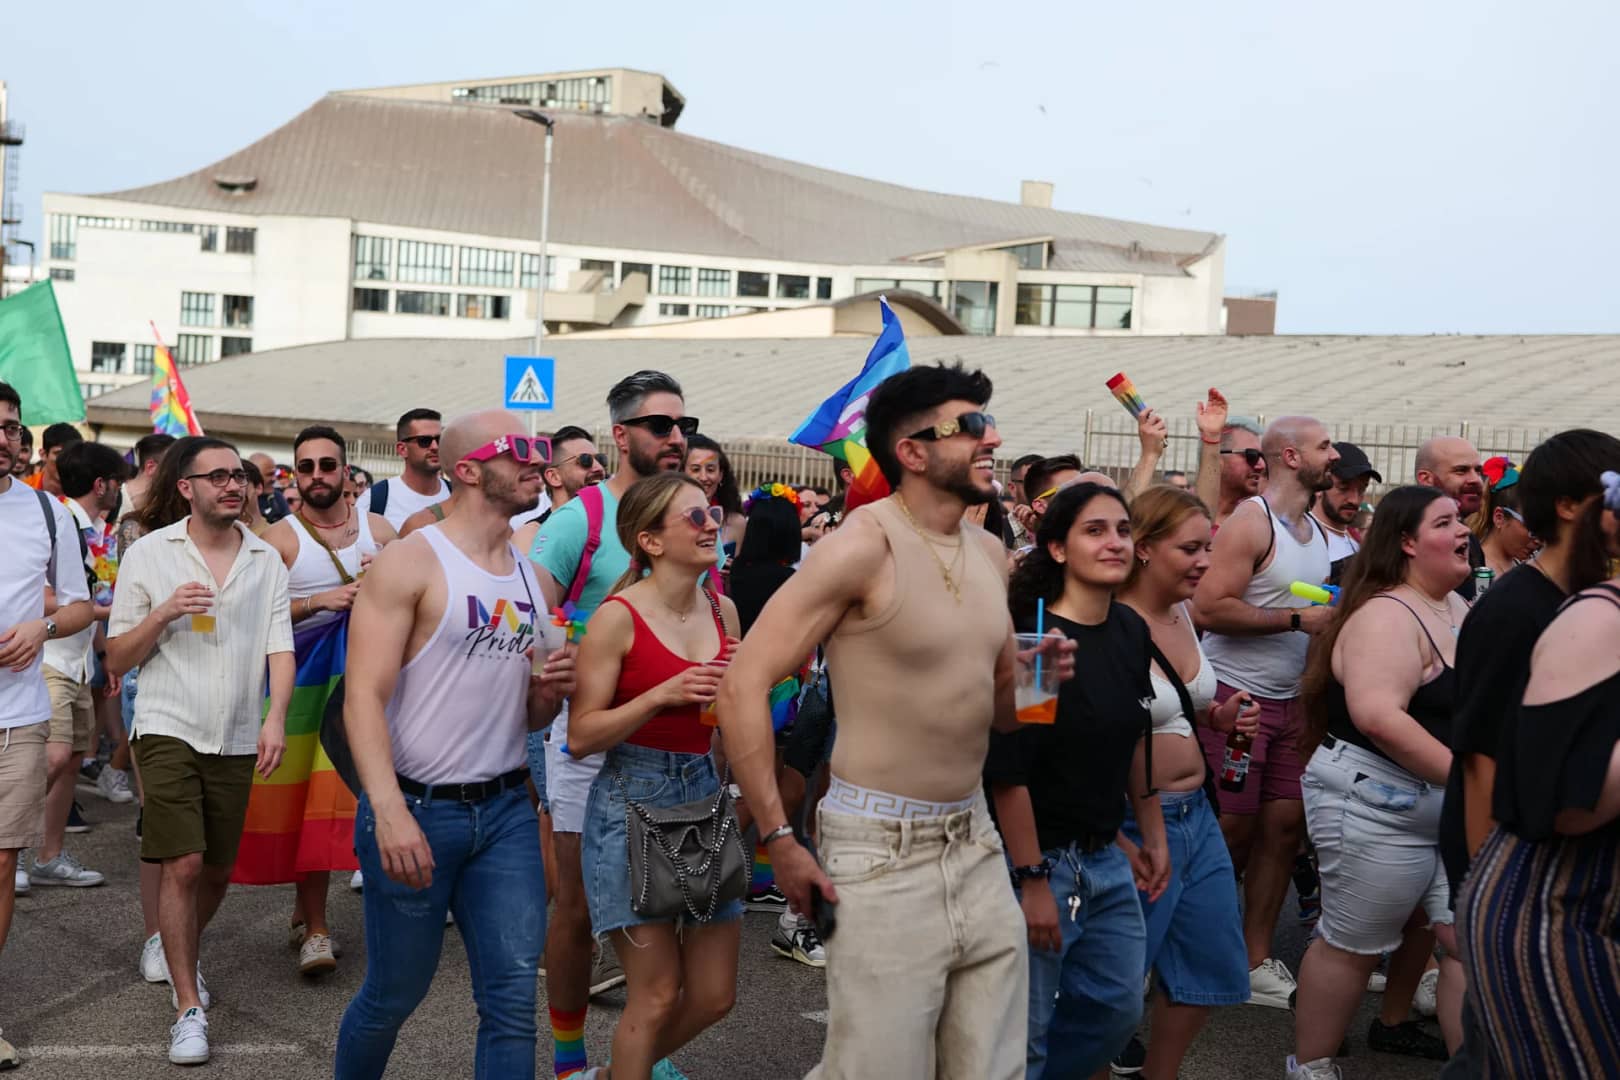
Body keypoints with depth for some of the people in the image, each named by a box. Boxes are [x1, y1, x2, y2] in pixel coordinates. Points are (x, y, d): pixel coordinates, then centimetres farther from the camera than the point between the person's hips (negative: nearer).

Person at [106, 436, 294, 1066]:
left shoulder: (267, 560, 6)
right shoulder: (149, 554, 0)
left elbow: (280, 648, 1)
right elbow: (116, 660, 2)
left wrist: (275, 719, -15)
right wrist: (162, 614, -17)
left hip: (237, 740, 3)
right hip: (169, 730, -3)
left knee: (218, 870, 12)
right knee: (183, 865, -11)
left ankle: (184, 959, 41)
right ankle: (189, 1008, 1)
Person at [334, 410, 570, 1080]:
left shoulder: (532, 578, 11)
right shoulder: (411, 561, -8)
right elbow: (363, 697, -16)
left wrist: (551, 691, -4)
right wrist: (389, 811, -27)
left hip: (506, 809, 5)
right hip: (416, 808, -5)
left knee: (514, 996, -1)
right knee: (395, 993, 10)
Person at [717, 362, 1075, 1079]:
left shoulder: (991, 553, 9)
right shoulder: (865, 544, -15)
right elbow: (744, 685, -18)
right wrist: (779, 841, -19)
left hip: (976, 844, 8)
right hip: (883, 850, -7)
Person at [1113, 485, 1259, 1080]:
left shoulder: (1181, 616, 6)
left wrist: (1217, 717, 3)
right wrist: (1121, 846, -27)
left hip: (1198, 813, 9)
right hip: (1136, 822, -9)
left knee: (1216, 963, 19)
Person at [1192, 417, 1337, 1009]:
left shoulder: (1317, 531, 14)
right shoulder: (1251, 522, -12)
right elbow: (1210, 608, -22)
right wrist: (1298, 619, -19)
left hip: (1289, 699, 8)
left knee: (1284, 825, 6)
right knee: (1230, 830, -4)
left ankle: (1256, 962, 16)